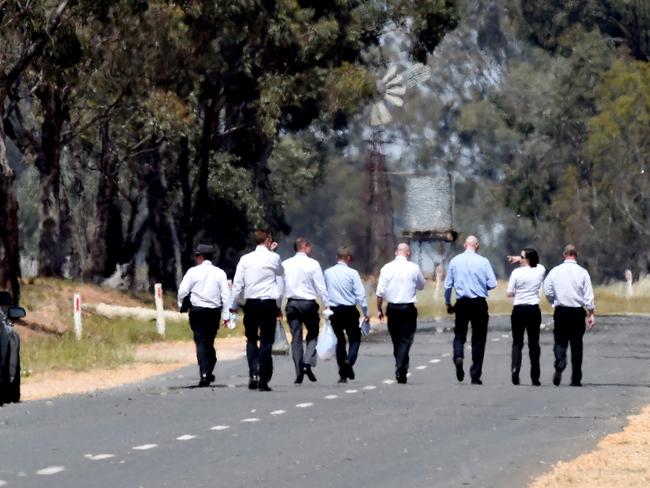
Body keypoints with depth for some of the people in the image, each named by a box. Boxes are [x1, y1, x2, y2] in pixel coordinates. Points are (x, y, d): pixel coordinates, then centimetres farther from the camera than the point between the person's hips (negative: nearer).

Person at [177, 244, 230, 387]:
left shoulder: (193, 271, -4)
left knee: (201, 342, -3)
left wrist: (181, 306, 10)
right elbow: (226, 295, -1)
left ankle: (204, 374, -17)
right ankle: (209, 373, 18)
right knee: (210, 342, 15)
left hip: (197, 310, -2)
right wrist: (225, 315, 1)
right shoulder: (219, 273, 2)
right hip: (214, 311, 2)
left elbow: (182, 291, -7)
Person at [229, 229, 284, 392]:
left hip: (251, 303, 2)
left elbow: (238, 284, 2)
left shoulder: (245, 259, 1)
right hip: (269, 303, -2)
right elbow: (281, 274, 15)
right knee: (266, 341, 2)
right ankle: (263, 379, -4)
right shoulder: (274, 258, -4)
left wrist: (233, 306, 6)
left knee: (251, 340, 14)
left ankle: (253, 374, -1)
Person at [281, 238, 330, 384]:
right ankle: (308, 363, -7)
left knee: (296, 338, 7)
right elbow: (321, 287, -6)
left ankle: (299, 372, 4)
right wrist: (326, 305, -3)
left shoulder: (285, 265, 4)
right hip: (308, 303, -3)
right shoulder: (312, 264, -5)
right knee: (313, 334, 13)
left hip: (292, 303, 3)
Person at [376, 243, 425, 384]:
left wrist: (379, 309, 7)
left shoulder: (386, 268, -1)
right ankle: (401, 370, -14)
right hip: (408, 309, -2)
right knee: (405, 340, -1)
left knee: (396, 340, 14)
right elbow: (421, 286, 10)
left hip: (392, 309, 2)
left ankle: (400, 369, 21)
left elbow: (380, 292, -2)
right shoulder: (413, 268, -5)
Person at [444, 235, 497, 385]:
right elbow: (492, 284, -6)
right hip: (479, 303, -1)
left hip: (462, 303, 1)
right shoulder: (483, 262, -5)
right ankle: (475, 375, 7)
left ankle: (458, 356, -19)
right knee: (478, 339, 7)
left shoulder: (454, 261, 2)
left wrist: (448, 303, 16)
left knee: (459, 334, 14)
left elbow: (448, 284, 5)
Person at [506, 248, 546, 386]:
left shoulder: (517, 273, -9)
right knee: (534, 343, 8)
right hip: (534, 310, 2)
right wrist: (519, 259, 23)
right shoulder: (540, 271, 0)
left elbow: (509, 293, -5)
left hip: (519, 310, -2)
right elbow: (536, 262, 25)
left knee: (517, 342, 4)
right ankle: (535, 377, 9)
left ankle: (515, 367, -19)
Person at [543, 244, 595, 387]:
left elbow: (547, 292, 1)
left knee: (560, 342, 6)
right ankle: (576, 379, 10)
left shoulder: (555, 271, -2)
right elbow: (588, 295, -7)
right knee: (576, 344, 8)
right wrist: (591, 313, -2)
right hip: (578, 311, 0)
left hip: (560, 311, 0)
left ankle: (559, 367, -23)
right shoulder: (582, 272, -4)